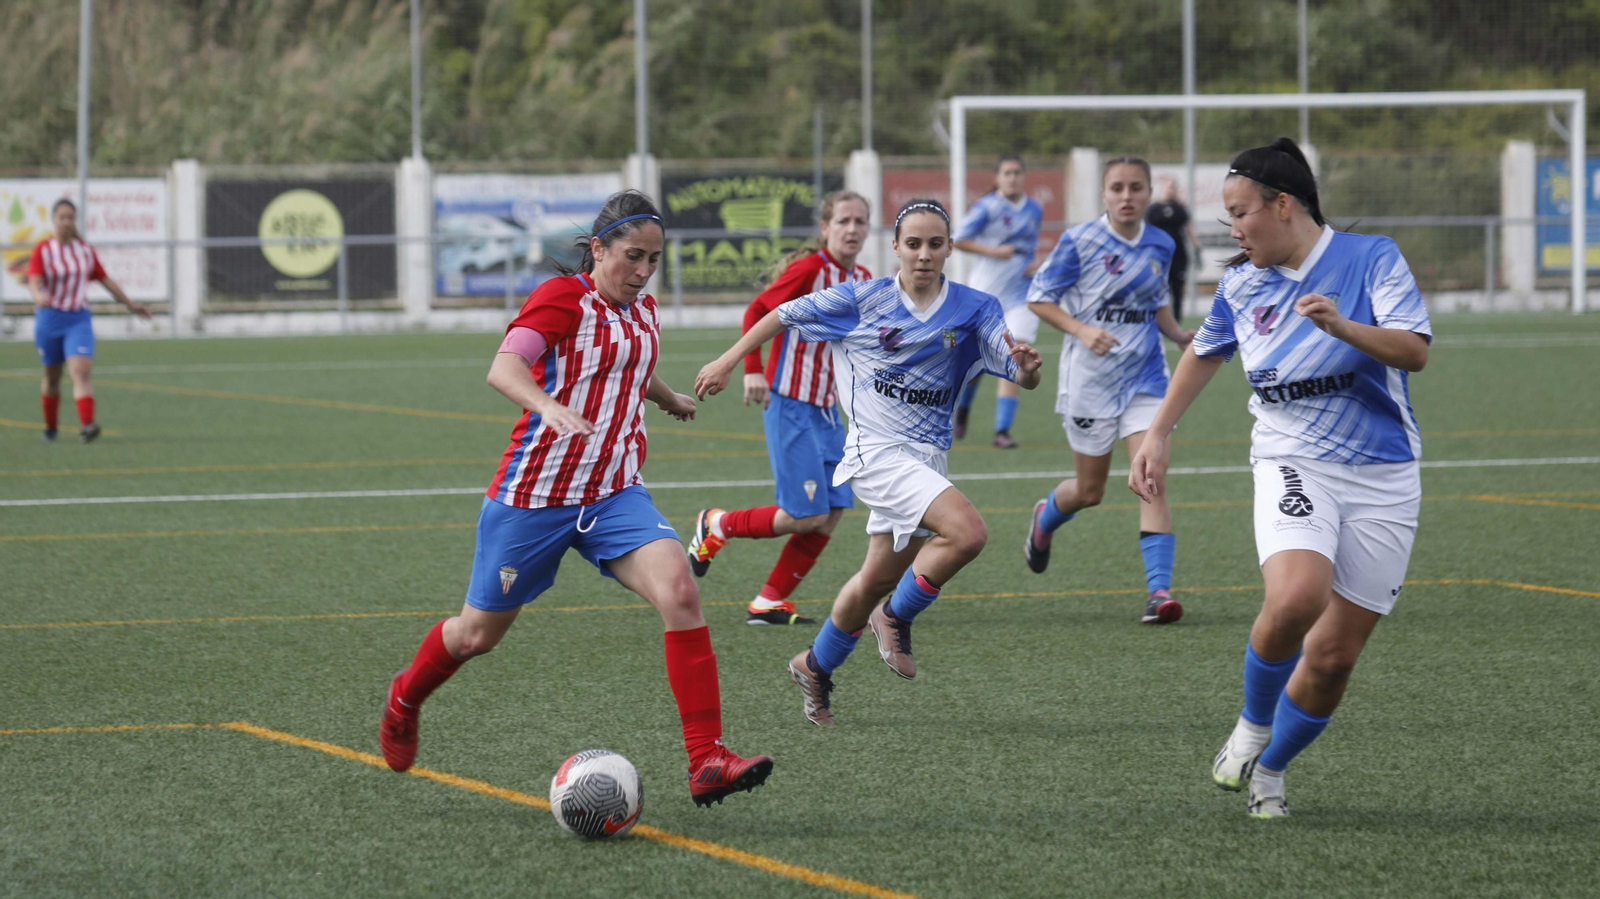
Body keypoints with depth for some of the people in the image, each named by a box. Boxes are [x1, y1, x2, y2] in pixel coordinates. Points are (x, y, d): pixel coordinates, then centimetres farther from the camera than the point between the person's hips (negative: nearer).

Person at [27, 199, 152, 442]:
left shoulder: (85, 250, 6)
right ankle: (50, 427, 30)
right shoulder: (43, 249, -4)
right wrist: (39, 296, -40)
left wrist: (130, 304, 18)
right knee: (52, 377, 11)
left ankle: (86, 425, -31)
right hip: (50, 318, -1)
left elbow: (106, 280, 15)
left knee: (81, 371, -18)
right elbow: (34, 281, -18)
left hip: (79, 319, 1)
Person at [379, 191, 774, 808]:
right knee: (479, 633, 11)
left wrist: (668, 399, 51)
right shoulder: (563, 297, -13)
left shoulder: (642, 309, 9)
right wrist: (548, 406, -49)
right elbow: (503, 368, -31)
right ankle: (405, 699, 45)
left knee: (678, 591, -21)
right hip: (534, 493, -5)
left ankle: (707, 763, -25)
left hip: (614, 496, 5)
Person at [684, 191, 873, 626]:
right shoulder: (809, 269, -14)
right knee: (808, 515, -11)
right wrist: (752, 370, -21)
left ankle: (769, 603, 10)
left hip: (827, 409, 8)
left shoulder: (863, 281, 8)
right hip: (790, 406, -8)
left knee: (831, 514, 0)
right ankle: (717, 525, 13)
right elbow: (757, 312, -14)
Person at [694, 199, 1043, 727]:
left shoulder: (974, 309, -1)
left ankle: (816, 667, 33)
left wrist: (1026, 365, -31)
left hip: (926, 458, 4)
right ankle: (896, 617, -4)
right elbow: (784, 314, 7)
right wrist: (729, 361, 8)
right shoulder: (863, 300, -5)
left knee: (877, 580, 10)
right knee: (968, 532, -25)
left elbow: (1024, 379, -8)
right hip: (875, 449, -4)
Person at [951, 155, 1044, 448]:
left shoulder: (1035, 209, 8)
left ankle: (1002, 430, -9)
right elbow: (958, 239, -7)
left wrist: (1034, 261, 4)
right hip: (986, 292, -3)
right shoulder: (988, 207, -7)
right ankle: (963, 408, 37)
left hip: (1020, 293, 3)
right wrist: (994, 251, -16)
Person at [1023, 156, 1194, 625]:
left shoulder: (1160, 245, 4)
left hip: (1144, 376, 2)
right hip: (1089, 380, -2)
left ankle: (1159, 589, -16)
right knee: (1090, 490, 10)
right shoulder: (1080, 240, -9)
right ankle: (1045, 517, 46)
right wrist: (1082, 330, -22)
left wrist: (1180, 335, 2)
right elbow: (1039, 297, -7)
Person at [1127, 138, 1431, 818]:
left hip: (1382, 478, -1)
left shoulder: (1370, 257, -6)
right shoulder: (1241, 284, 7)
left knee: (1334, 656, -1)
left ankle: (1268, 770, 23)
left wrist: (1342, 326, -33)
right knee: (1295, 600, -29)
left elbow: (1415, 351, -17)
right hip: (1293, 466, 1)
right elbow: (1205, 353, 26)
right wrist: (1156, 436, 24)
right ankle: (1251, 725, -2)